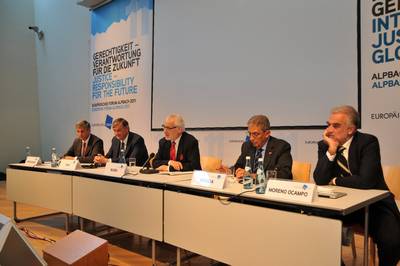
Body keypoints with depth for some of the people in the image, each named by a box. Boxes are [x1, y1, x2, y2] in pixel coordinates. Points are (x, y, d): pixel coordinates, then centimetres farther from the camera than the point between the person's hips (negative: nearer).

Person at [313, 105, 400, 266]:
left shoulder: (368, 142, -13)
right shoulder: (325, 146, -2)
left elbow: (366, 181, -26)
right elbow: (320, 181, -12)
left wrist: (336, 181, -12)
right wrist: (331, 150, -19)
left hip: (373, 205, -3)